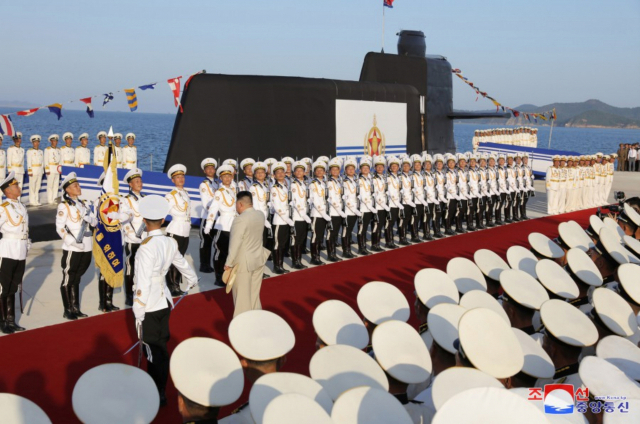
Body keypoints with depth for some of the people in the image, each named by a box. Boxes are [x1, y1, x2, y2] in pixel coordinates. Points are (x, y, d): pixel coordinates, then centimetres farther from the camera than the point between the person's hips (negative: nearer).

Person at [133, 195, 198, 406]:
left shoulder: (147, 247, -20)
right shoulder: (171, 242, 2)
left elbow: (143, 284, -22)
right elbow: (181, 263, 22)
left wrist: (138, 313, -17)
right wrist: (192, 280, 42)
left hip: (149, 307, -7)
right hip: (164, 302, 7)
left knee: (153, 351, 2)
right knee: (161, 347, 17)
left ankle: (158, 396, 11)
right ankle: (160, 389, 30)